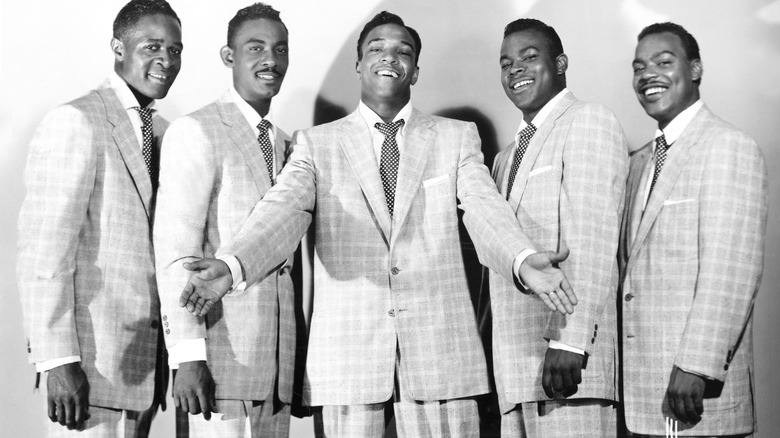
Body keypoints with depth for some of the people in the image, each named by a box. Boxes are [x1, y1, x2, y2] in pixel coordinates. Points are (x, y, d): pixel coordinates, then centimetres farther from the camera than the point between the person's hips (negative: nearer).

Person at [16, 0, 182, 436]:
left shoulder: (162, 133, 14)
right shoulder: (74, 122, -9)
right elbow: (43, 250, -15)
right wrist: (58, 361, -20)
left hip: (146, 363, 7)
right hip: (92, 363, -7)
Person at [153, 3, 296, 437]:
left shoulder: (287, 144, 17)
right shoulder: (195, 131, -5)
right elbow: (175, 250, -11)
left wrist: (298, 356, 11)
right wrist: (187, 356, -18)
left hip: (281, 363, 6)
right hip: (223, 353, -6)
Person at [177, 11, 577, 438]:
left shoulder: (456, 137, 12)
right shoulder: (316, 142, 10)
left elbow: (485, 209, -3)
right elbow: (283, 210, -6)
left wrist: (523, 260, -26)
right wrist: (231, 263, -28)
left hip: (439, 347, 1)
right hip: (347, 350, 0)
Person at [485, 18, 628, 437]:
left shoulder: (590, 122, -2)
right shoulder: (507, 156, 24)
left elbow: (592, 241, -13)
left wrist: (570, 341, -20)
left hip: (564, 359, -7)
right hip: (515, 365, 7)